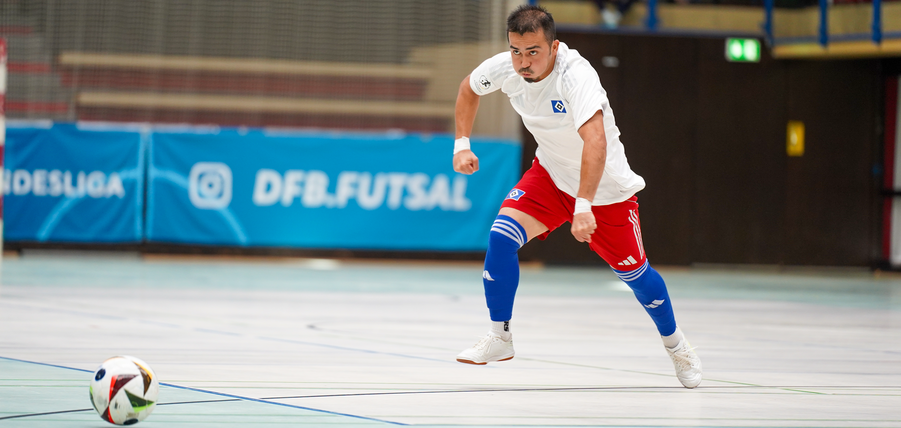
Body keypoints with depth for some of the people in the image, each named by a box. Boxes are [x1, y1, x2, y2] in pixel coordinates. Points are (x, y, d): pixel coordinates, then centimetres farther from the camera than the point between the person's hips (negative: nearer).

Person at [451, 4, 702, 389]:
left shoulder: (575, 76, -36)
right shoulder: (504, 68, -17)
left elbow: (595, 143, -48)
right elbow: (469, 88, 7)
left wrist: (584, 206, -57)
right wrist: (462, 144, -3)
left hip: (605, 185, -4)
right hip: (550, 173, 4)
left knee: (634, 273, 8)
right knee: (502, 235, -19)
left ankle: (675, 343, 35)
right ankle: (499, 339, -5)